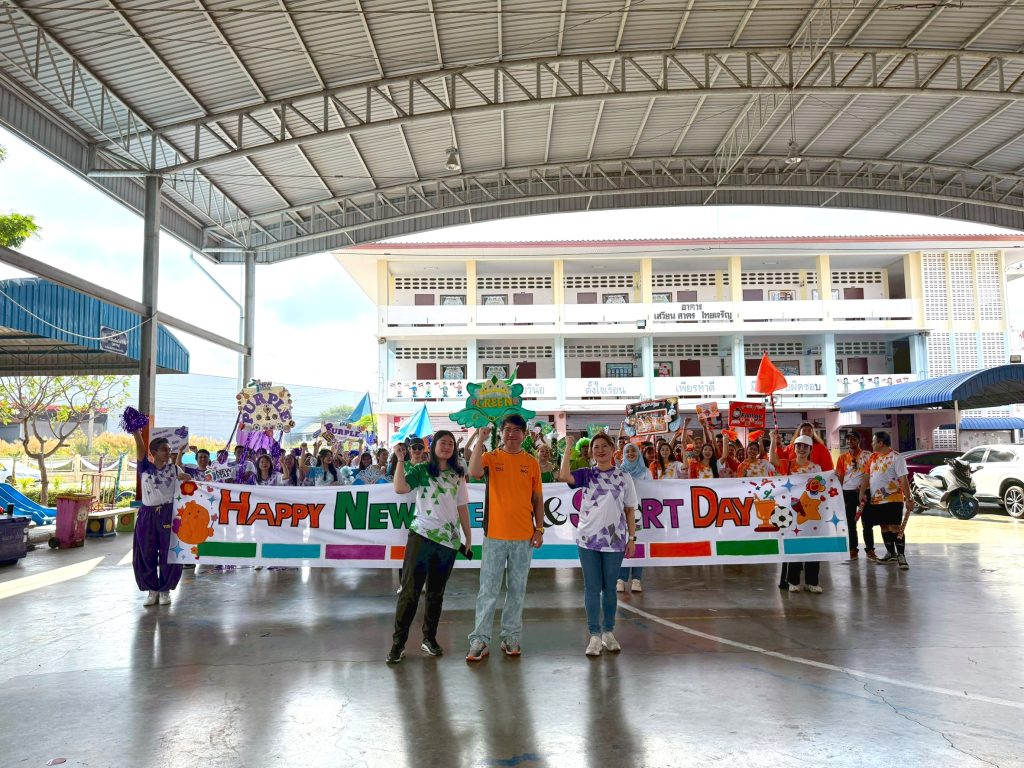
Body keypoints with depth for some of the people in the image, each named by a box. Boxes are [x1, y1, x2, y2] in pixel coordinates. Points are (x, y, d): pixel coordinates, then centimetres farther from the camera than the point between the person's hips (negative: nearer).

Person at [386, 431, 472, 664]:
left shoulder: (458, 475, 12)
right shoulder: (421, 470, 0)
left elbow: (462, 508, 13)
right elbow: (399, 488, -16)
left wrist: (468, 537, 11)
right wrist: (400, 459, -17)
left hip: (449, 540, 4)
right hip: (422, 535, -4)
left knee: (436, 592, 11)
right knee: (410, 590, -5)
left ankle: (429, 638, 23)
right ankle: (398, 642, 3)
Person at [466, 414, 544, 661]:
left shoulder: (532, 463, 6)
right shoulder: (491, 457, 0)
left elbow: (537, 499, 9)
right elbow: (474, 471, -22)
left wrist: (539, 529, 2)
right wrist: (480, 440, -23)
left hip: (523, 536, 2)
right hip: (495, 534, -2)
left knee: (517, 590, 10)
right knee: (488, 590, 0)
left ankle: (511, 637, 21)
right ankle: (479, 640, 7)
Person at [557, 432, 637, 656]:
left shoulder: (623, 477, 4)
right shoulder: (586, 474, 2)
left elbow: (630, 510, 7)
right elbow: (563, 476, -17)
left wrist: (632, 538, 4)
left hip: (615, 540, 0)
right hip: (588, 539, 0)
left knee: (609, 588, 10)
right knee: (592, 588, 4)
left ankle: (608, 632, 22)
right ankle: (594, 635, 11)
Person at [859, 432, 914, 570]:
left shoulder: (896, 457, -10)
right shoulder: (873, 457, 12)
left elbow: (903, 479, -14)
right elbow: (867, 476, 14)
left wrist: (908, 498, -19)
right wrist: (862, 493, 5)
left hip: (893, 499, -7)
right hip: (876, 499, 7)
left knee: (895, 527, -8)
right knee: (884, 527, 14)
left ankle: (901, 556, -1)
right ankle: (891, 554, 26)